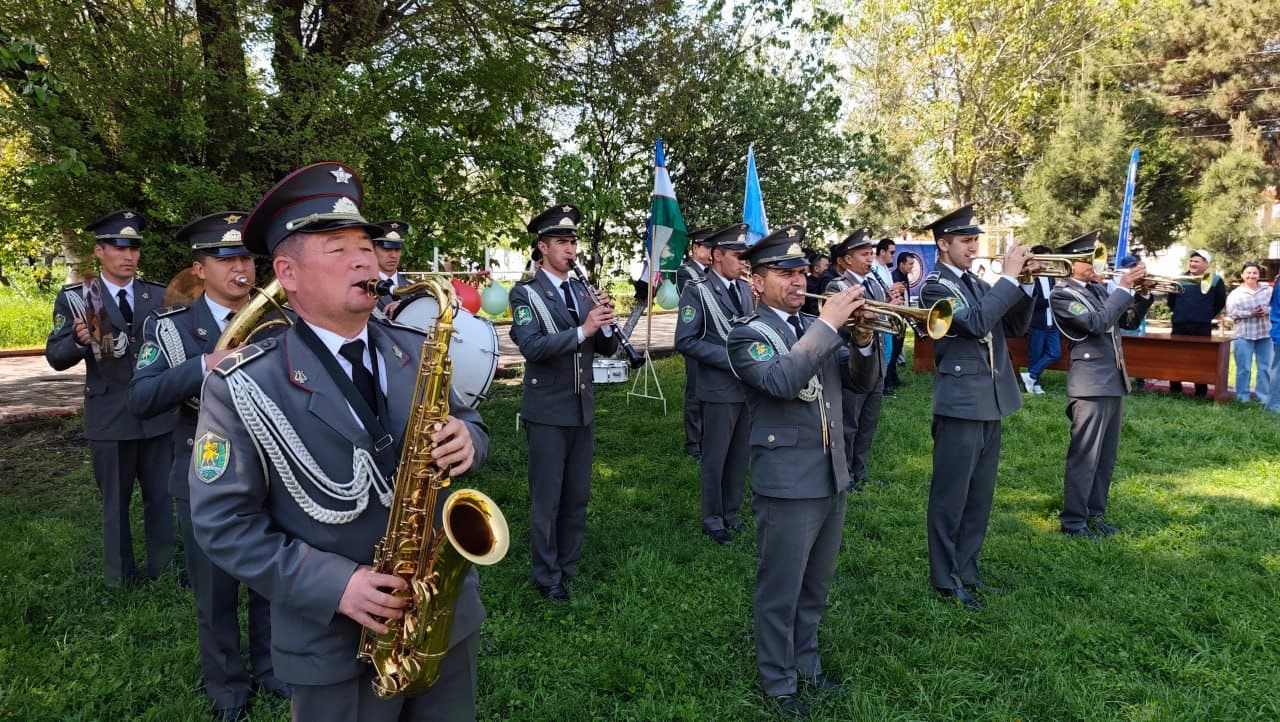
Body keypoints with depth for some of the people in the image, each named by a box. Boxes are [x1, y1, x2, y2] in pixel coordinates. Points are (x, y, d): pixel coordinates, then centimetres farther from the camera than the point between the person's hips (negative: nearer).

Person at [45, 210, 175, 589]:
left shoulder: (160, 295, 3)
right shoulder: (74, 297, -3)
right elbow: (56, 357, -6)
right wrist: (79, 340, -27)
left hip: (158, 413, 2)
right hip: (109, 416, -2)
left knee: (161, 495, 13)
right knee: (115, 500, 13)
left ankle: (163, 569, 29)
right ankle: (120, 578, 28)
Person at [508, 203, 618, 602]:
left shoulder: (582, 291, 11)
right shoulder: (526, 293, -7)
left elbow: (607, 348, 8)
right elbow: (532, 347, -22)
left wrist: (605, 324, -12)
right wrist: (582, 330, -28)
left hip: (583, 409, 6)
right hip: (548, 412, -6)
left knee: (578, 495, 14)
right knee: (547, 498, 4)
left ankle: (569, 566, 29)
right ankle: (547, 577, 18)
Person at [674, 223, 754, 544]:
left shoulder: (746, 289, 10)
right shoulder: (697, 291, -9)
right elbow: (685, 342, -14)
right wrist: (729, 358, -18)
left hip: (749, 385, 6)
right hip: (719, 389, -6)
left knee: (740, 455, 14)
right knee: (715, 457, 5)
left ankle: (732, 512, 30)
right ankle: (712, 519, 21)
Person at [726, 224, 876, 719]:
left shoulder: (818, 330, 10)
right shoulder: (747, 337, -10)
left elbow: (862, 381, 9)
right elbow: (781, 381, -29)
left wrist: (863, 341, -10)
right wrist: (828, 324, -27)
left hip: (833, 478, 7)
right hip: (787, 484, -6)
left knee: (815, 586, 20)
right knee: (781, 591, 6)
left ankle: (805, 661, 38)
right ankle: (779, 682, 24)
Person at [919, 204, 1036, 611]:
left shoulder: (977, 283, 15)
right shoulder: (935, 285, -10)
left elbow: (1015, 326, 13)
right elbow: (976, 321, -24)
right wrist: (1009, 277, -18)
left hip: (990, 402, 8)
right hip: (960, 404, -8)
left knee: (980, 495, 15)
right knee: (951, 496, 0)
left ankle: (967, 569, 27)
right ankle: (945, 579, 11)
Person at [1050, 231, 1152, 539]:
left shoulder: (1098, 289, 13)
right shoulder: (1061, 295, -9)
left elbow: (1131, 316, 22)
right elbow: (1098, 323, -21)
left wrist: (1142, 292, 5)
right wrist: (1123, 287, -15)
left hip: (1115, 382, 8)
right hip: (1090, 384, -8)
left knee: (1106, 456, 14)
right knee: (1084, 456, -4)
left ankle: (1094, 513, 24)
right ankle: (1072, 520, 4)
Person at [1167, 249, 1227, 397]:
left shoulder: (1215, 280, 2)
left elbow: (1221, 302, 7)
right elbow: (1171, 300, 20)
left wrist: (1206, 316, 5)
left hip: (1202, 328, -3)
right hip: (1179, 326, 3)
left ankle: (1201, 392, 8)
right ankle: (1174, 390, 15)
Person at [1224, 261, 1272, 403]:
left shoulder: (1268, 290, 8)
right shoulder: (1235, 293, 1)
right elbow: (1232, 313, -9)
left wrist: (1265, 311, -18)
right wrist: (1251, 314, -18)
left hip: (1265, 334, 3)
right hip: (1243, 335, -3)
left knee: (1265, 367, 6)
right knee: (1244, 368, -1)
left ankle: (1263, 397, 15)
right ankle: (1243, 398, 7)